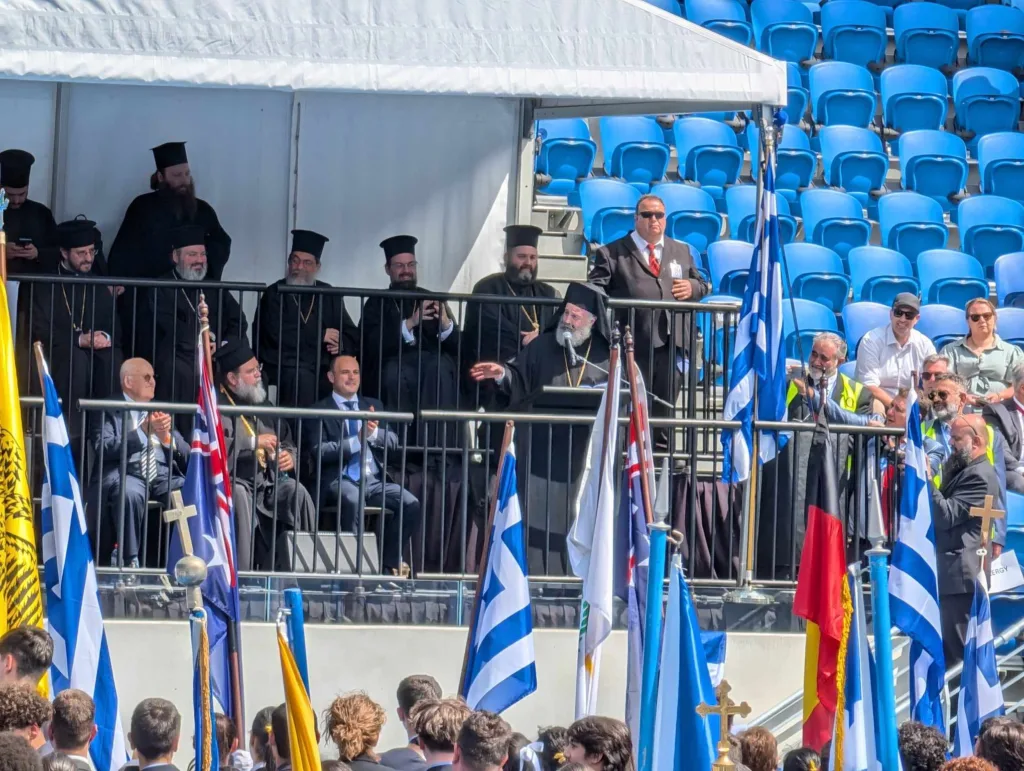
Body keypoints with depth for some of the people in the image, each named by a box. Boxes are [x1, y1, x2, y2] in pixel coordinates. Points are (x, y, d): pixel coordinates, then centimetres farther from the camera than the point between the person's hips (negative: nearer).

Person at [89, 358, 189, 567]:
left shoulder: (161, 411, 25)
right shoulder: (109, 411, 9)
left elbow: (185, 455, 17)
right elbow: (103, 449, -10)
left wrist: (167, 437, -5)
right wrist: (143, 431, -17)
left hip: (164, 476, 4)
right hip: (126, 474, -4)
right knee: (130, 492, -39)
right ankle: (130, 561, -29)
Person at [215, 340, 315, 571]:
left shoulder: (263, 406, 21)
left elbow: (287, 443, 25)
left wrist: (290, 456, 0)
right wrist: (253, 442, -17)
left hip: (267, 481, 5)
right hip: (232, 482, -5)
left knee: (295, 491, -24)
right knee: (240, 496, -38)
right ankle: (240, 570, -36)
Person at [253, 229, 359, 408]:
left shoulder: (329, 295, 19)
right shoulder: (274, 294, 7)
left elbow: (353, 335, 16)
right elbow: (275, 334, -9)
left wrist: (341, 345, -8)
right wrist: (320, 336, -5)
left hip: (324, 368, 3)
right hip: (285, 366, -3)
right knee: (302, 378, -36)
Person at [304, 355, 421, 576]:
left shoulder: (373, 406, 21)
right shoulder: (320, 411, 7)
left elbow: (393, 444, 13)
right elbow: (318, 451, -6)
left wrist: (375, 433, -9)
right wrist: (357, 440, -15)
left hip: (376, 480, 4)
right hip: (340, 480, -4)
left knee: (411, 504, -21)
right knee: (353, 500, -39)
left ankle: (389, 560, -5)